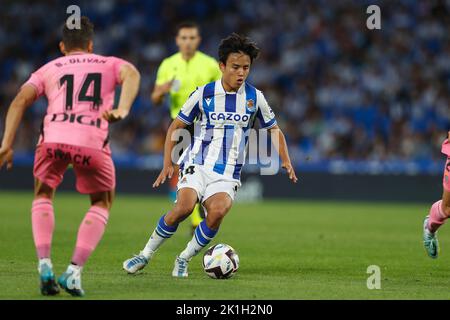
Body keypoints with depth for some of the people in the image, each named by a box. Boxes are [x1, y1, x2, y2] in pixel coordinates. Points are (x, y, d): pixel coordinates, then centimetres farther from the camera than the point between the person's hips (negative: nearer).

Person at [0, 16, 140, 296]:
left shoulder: (48, 69, 28)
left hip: (53, 137, 1)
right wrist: (123, 110, -13)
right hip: (93, 141, -1)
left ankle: (45, 265, 10)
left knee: (43, 196, 28)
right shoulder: (110, 64, 27)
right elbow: (132, 74, 2)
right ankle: (74, 271, 9)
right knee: (102, 203, 24)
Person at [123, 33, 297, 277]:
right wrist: (168, 163, -2)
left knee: (218, 210, -29)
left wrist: (285, 160, 4)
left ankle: (184, 259, -9)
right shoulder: (204, 94, -1)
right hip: (197, 164, -1)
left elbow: (274, 129, 18)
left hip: (227, 174, 1)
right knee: (184, 206, -29)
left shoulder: (255, 97, 4)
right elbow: (176, 126, 7)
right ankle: (145, 255, -9)